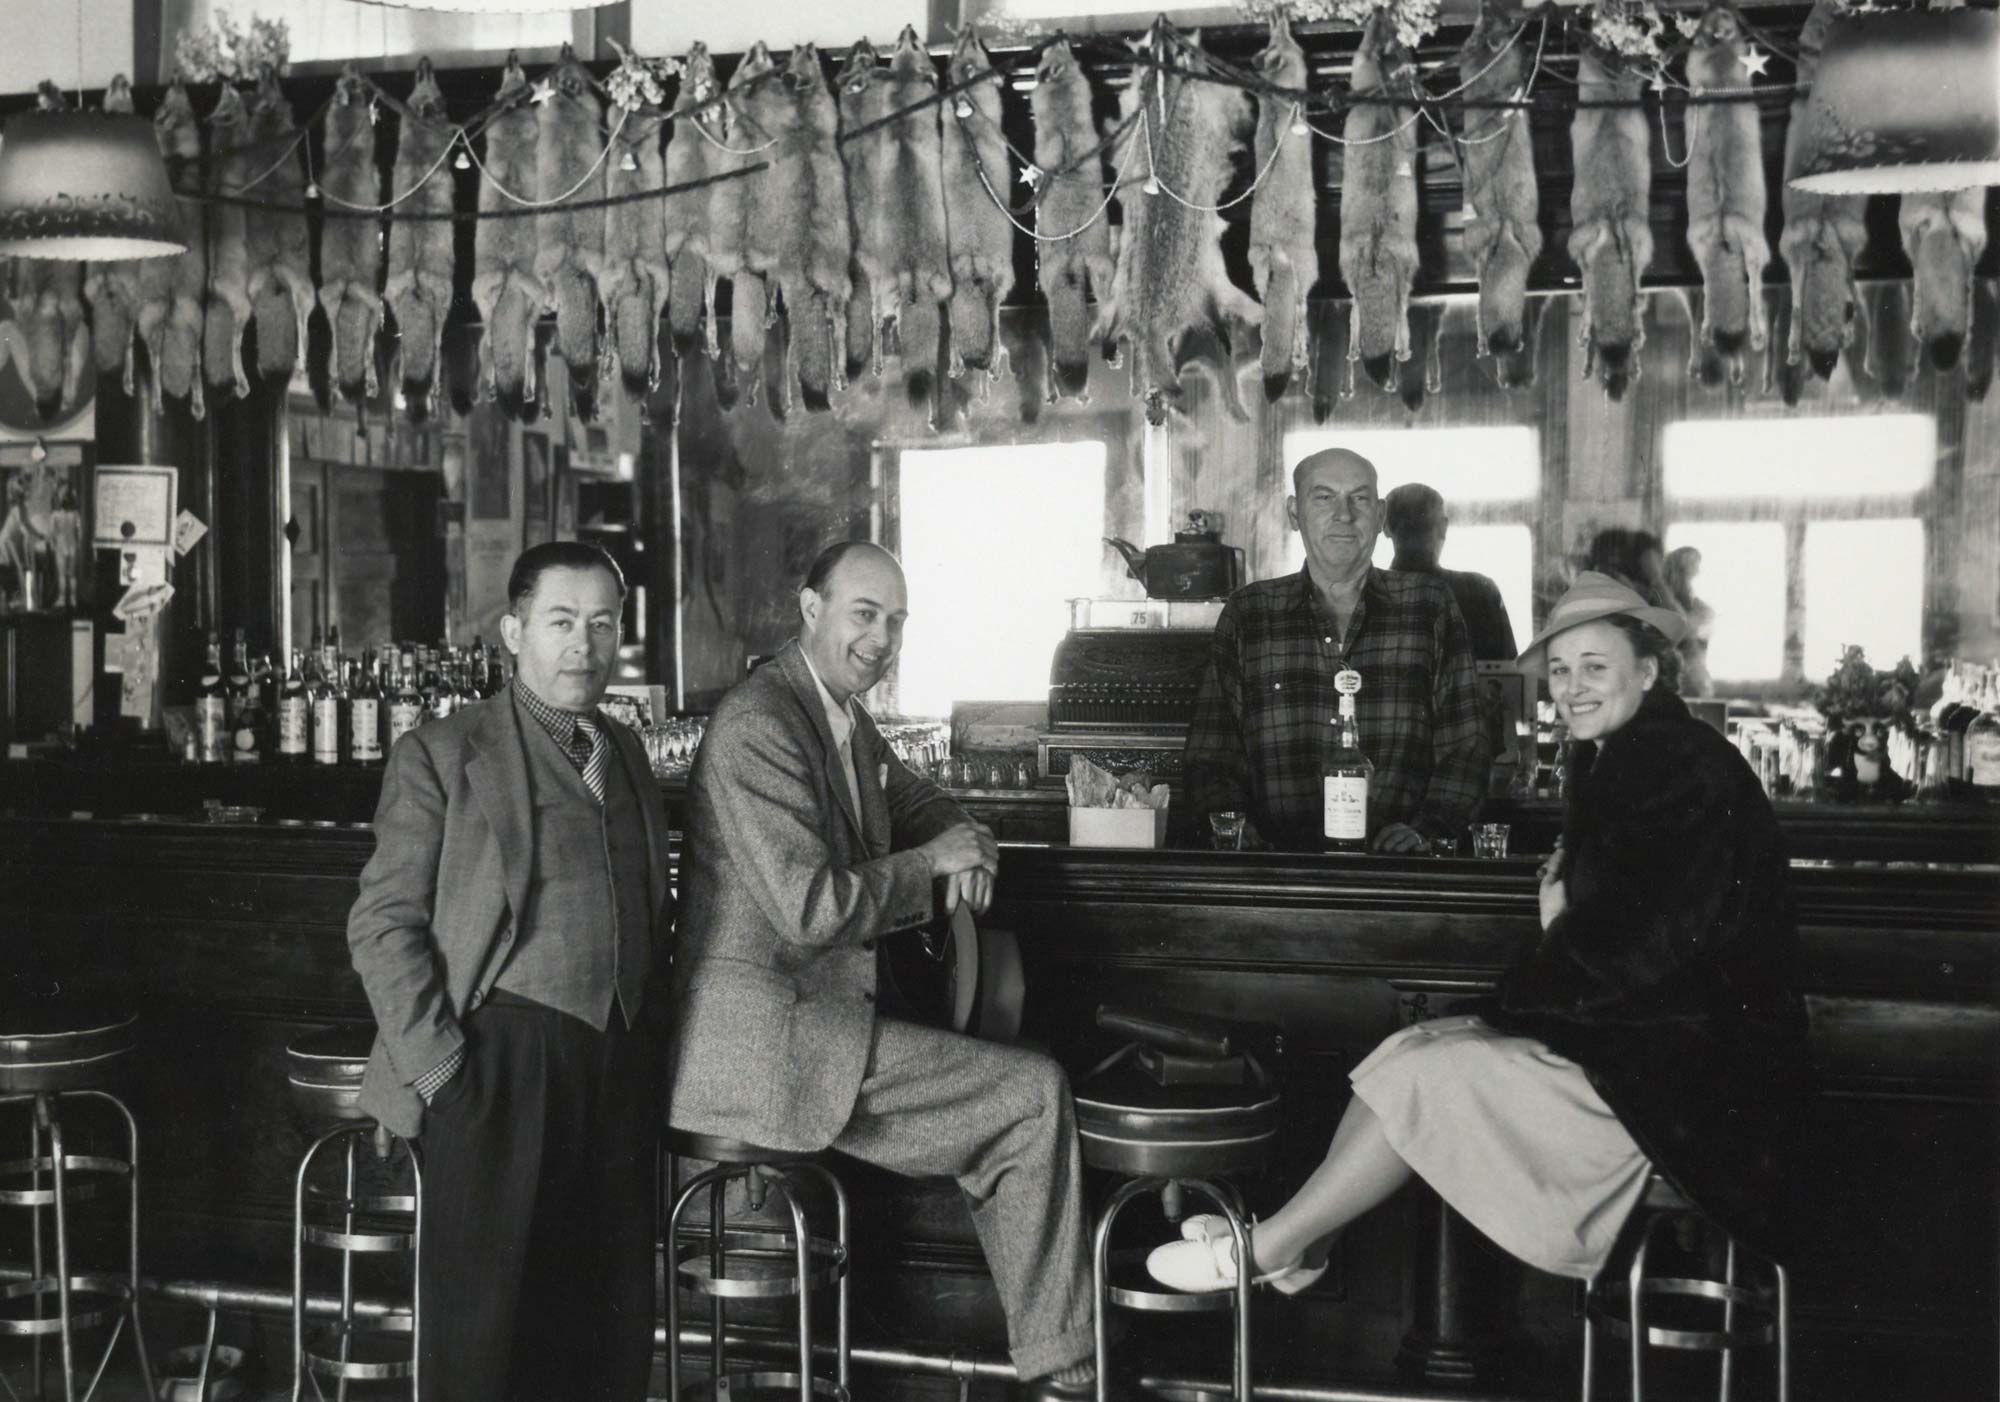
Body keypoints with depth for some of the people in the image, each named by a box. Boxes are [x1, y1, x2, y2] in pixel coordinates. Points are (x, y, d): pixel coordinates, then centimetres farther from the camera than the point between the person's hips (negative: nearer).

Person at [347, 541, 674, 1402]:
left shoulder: (627, 754, 15)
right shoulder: (443, 755, -3)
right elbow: (382, 925, -6)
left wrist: (651, 1036, 10)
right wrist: (439, 1066, -12)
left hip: (621, 1069, 6)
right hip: (501, 1064, -5)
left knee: (612, 1324, 11)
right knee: (485, 1329, 1)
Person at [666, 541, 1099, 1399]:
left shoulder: (847, 721, 13)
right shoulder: (757, 725, -16)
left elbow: (923, 806, 28)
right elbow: (813, 909, -24)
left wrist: (968, 846, 4)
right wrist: (930, 864, -11)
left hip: (809, 1020, 10)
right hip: (764, 1033, -10)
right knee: (1035, 1094, -11)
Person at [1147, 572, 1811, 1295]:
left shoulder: (1686, 766, -15)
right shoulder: (1619, 759, 15)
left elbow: (1646, 950, -21)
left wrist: (1516, 1000, -10)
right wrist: (1563, 929, -5)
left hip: (1686, 1068, -9)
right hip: (1630, 1040, 9)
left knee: (1429, 1074, -17)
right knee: (1408, 1050, -2)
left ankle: (1270, 1246, -6)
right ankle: (1299, 1249, -2)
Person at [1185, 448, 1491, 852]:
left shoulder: (1430, 606, 12)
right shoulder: (1247, 613, 12)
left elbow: (1464, 747, 10)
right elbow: (1212, 755, 12)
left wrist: (1425, 831, -5)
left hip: (1397, 867, 0)